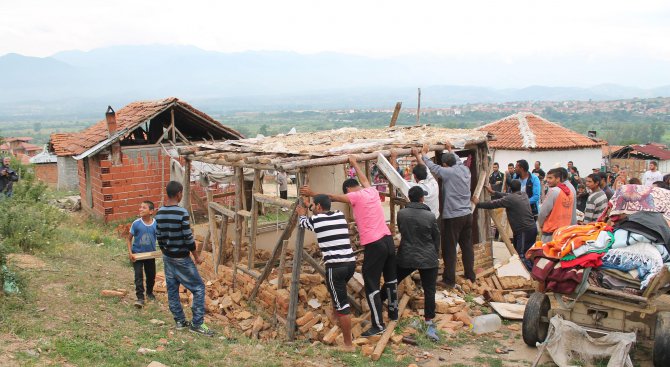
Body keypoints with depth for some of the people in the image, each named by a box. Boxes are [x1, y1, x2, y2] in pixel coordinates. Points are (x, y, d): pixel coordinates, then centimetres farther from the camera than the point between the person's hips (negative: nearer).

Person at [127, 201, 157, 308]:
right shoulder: (136, 224, -15)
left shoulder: (156, 224, -11)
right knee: (138, 275, -8)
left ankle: (150, 293, 39)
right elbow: (129, 239, -5)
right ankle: (140, 298, -3)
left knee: (151, 275, 15)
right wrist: (130, 253, -13)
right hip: (137, 253, -2)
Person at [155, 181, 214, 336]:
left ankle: (179, 321, 25)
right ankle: (197, 324, 1)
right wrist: (196, 256, -6)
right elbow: (188, 238, -19)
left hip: (167, 258, 7)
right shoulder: (182, 213, -21)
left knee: (172, 289, 15)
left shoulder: (159, 213, 0)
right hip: (181, 259, -7)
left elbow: (159, 237, 8)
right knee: (198, 288, 2)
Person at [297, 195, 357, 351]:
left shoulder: (316, 219, 0)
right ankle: (339, 322, 42)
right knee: (337, 292, 30)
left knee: (342, 304, -3)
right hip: (351, 262, 6)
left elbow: (303, 222, 23)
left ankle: (348, 344, 0)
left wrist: (302, 214, 45)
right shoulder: (340, 215, 14)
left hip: (335, 266, -6)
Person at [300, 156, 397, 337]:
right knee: (390, 279, 23)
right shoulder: (372, 191, 11)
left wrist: (313, 194, 5)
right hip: (388, 240, 8)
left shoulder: (356, 196, -8)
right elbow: (364, 179, 31)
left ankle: (378, 325, 2)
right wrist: (354, 163, 44)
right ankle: (393, 313, 39)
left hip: (373, 245, -8)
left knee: (371, 285, 0)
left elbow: (332, 197, -4)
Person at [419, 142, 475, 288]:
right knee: (467, 246, 15)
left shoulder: (448, 172, -14)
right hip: (467, 214, 7)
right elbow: (459, 161, 26)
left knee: (449, 249, -1)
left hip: (452, 217, -7)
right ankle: (470, 275, 25)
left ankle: (449, 280, 2)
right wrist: (450, 150, 40)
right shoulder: (465, 169, 5)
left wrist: (424, 153, 10)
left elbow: (432, 166, -6)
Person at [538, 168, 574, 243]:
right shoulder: (570, 192, 8)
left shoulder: (553, 191, -14)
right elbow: (572, 213, 11)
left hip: (551, 232, -7)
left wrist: (541, 225, 6)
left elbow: (543, 212, -10)